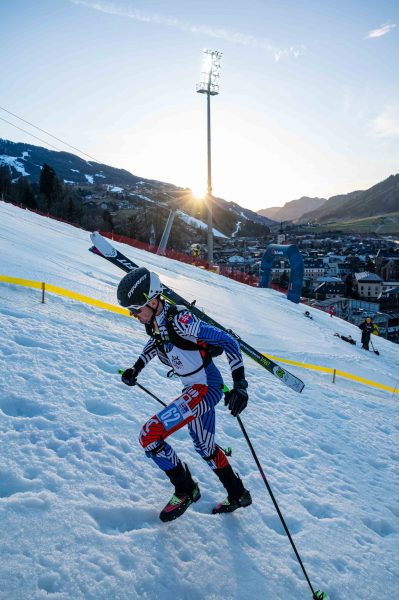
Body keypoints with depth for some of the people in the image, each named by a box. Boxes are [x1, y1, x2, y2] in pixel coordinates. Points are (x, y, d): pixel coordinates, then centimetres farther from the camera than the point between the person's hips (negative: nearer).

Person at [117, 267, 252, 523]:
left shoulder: (180, 321, -29)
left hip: (207, 387, -9)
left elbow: (229, 342, -25)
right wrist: (136, 369, 17)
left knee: (150, 435, -15)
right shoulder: (153, 321, -4)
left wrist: (240, 384, -29)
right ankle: (238, 495, 44)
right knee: (205, 447, 23)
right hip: (194, 388, 9)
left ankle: (186, 490, 7)